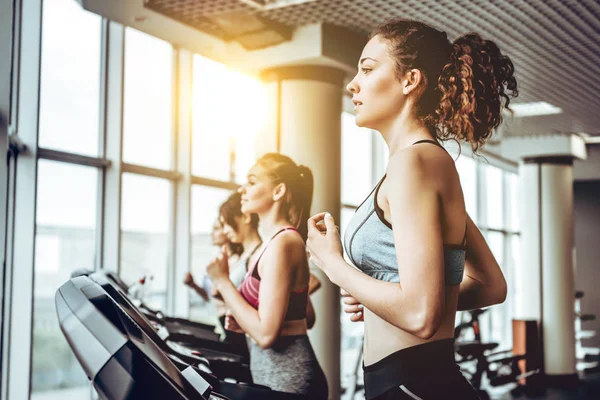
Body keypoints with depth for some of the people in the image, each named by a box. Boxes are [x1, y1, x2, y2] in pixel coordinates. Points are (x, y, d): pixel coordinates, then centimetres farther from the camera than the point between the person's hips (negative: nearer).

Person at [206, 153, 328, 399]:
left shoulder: (282, 242, -17)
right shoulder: (275, 240, 12)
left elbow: (266, 333, -22)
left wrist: (222, 281, -15)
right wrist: (242, 322, 8)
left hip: (286, 378, -9)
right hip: (274, 373, 9)